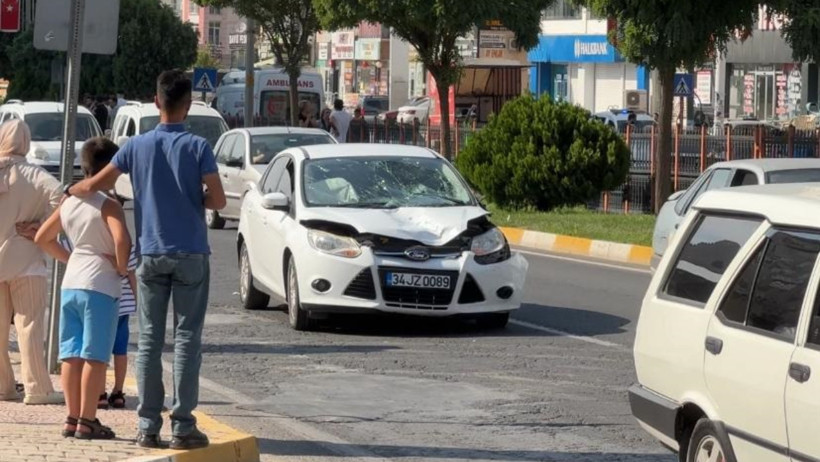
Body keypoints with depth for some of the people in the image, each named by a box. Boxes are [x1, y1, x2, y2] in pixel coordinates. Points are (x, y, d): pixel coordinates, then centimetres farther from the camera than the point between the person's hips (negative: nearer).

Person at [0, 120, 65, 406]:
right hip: (25, 261, -3)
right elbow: (58, 194, -25)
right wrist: (42, 226, -13)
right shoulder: (32, 175, -9)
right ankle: (37, 388, -5)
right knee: (29, 326, -2)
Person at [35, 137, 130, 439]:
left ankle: (72, 418, 11)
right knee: (94, 357, -3)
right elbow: (121, 239, -28)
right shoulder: (108, 205, -12)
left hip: (71, 283, 7)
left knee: (71, 354, 9)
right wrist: (122, 266, -12)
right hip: (100, 285, -7)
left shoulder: (68, 202, 10)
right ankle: (87, 421, -4)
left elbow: (43, 238, 17)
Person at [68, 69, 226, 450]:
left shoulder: (138, 146, 1)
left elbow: (96, 184, 3)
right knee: (186, 339, 0)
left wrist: (69, 191, 24)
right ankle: (182, 425, -3)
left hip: (151, 254, 2)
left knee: (149, 340, 6)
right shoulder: (197, 147, -8)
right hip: (190, 254, -2)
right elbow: (218, 200, -10)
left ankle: (148, 426, 5)